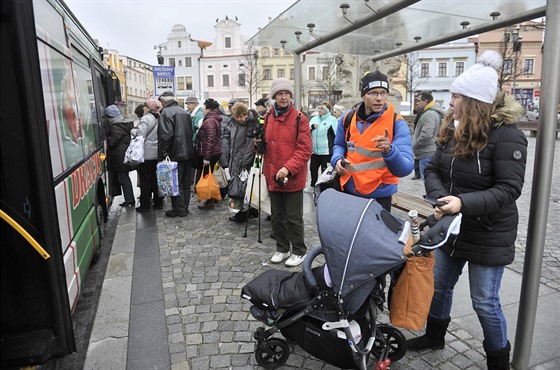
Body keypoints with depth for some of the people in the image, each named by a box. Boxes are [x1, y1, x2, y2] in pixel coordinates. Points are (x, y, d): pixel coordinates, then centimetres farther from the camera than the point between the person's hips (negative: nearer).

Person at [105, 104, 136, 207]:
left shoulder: (115, 127, -16)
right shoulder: (124, 124, 13)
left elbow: (111, 141, -17)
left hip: (120, 157, -9)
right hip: (126, 154, 9)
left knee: (123, 177, -2)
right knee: (125, 177, 15)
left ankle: (129, 199, 3)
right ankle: (130, 199, 20)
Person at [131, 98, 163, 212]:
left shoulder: (146, 119, -14)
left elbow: (140, 135, -20)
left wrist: (132, 130, -1)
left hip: (146, 154, -7)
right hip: (157, 154, 7)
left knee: (145, 180, 1)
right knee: (156, 178, 14)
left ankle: (145, 205, 6)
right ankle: (158, 202, 19)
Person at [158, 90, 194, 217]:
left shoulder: (166, 112, -10)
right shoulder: (185, 112, 14)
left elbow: (165, 135, -19)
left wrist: (164, 153, -16)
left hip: (175, 154, -8)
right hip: (187, 152, 8)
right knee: (186, 182, 13)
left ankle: (179, 210, 5)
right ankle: (185, 207, 23)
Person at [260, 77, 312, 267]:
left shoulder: (299, 118, -7)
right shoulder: (267, 117, 8)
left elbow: (305, 149, -13)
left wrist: (288, 168, -23)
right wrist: (259, 141, -4)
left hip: (293, 178, -5)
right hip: (272, 176, 5)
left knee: (293, 218, 5)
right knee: (277, 216, 16)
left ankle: (299, 251, 23)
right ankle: (282, 249, 33)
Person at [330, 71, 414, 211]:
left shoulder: (397, 123, -13)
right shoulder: (347, 118, -1)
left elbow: (406, 168, -22)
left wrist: (389, 151, -41)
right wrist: (337, 159, -5)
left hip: (379, 196, -4)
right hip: (348, 191, 4)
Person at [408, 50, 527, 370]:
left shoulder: (506, 135, -18)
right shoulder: (454, 129, 3)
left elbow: (509, 189, -22)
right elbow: (433, 169, 1)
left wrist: (464, 203, -34)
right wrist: (440, 199, -18)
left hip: (489, 235, -6)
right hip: (452, 227, 7)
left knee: (485, 302, 7)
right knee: (439, 286, 20)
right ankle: (435, 335, 45)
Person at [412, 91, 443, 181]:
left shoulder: (429, 114, -15)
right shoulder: (426, 113, 18)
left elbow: (426, 136, -25)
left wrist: (413, 145, -13)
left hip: (427, 155, -11)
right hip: (426, 154, 11)